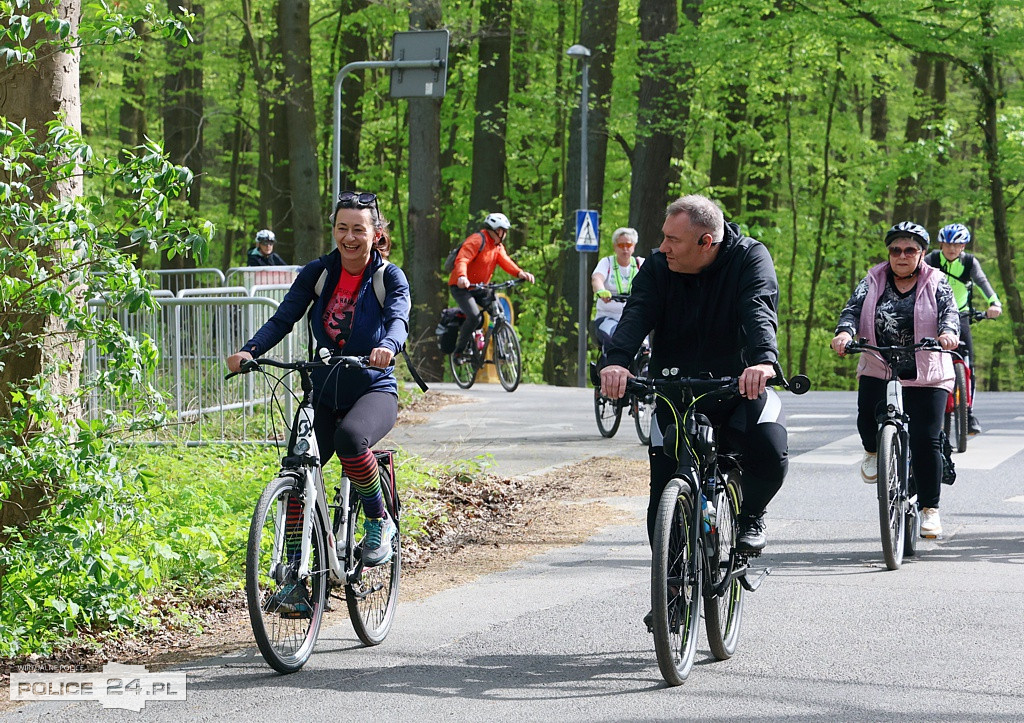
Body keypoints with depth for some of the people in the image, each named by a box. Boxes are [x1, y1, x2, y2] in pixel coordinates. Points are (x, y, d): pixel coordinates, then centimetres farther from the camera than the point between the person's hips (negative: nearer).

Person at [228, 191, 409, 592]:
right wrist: (250, 351, -26)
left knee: (350, 437, -36)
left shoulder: (390, 277, -6)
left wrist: (387, 346, -48)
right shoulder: (318, 273, 2)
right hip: (325, 393, 4)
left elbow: (399, 320, -24)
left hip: (374, 390, -4)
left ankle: (379, 521, -14)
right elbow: (283, 318, -7)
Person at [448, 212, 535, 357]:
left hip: (479, 288, 8)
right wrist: (462, 277, -52)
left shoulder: (498, 246, 10)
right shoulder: (477, 240, -17)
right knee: (474, 317, -25)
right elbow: (462, 260, -31)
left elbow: (505, 262, -6)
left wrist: (520, 273, -27)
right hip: (461, 286, -8)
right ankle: (459, 350, -8)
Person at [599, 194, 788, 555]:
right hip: (675, 396, 2)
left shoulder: (750, 258, -12)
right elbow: (636, 314, -22)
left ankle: (751, 514, 2)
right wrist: (615, 360, -43)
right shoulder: (658, 267, -5)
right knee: (663, 506, -5)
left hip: (741, 389, -2)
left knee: (770, 453, -30)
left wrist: (764, 360, -51)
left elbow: (759, 311, -30)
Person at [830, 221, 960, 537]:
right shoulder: (873, 282, 8)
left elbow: (950, 310, -10)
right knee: (867, 419, -24)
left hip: (925, 376, -1)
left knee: (927, 440, -7)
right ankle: (874, 452, 13)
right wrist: (845, 332, -26)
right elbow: (853, 308, -3)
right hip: (878, 370, 1)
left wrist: (948, 332, -34)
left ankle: (929, 508, 5)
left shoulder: (936, 284, 5)